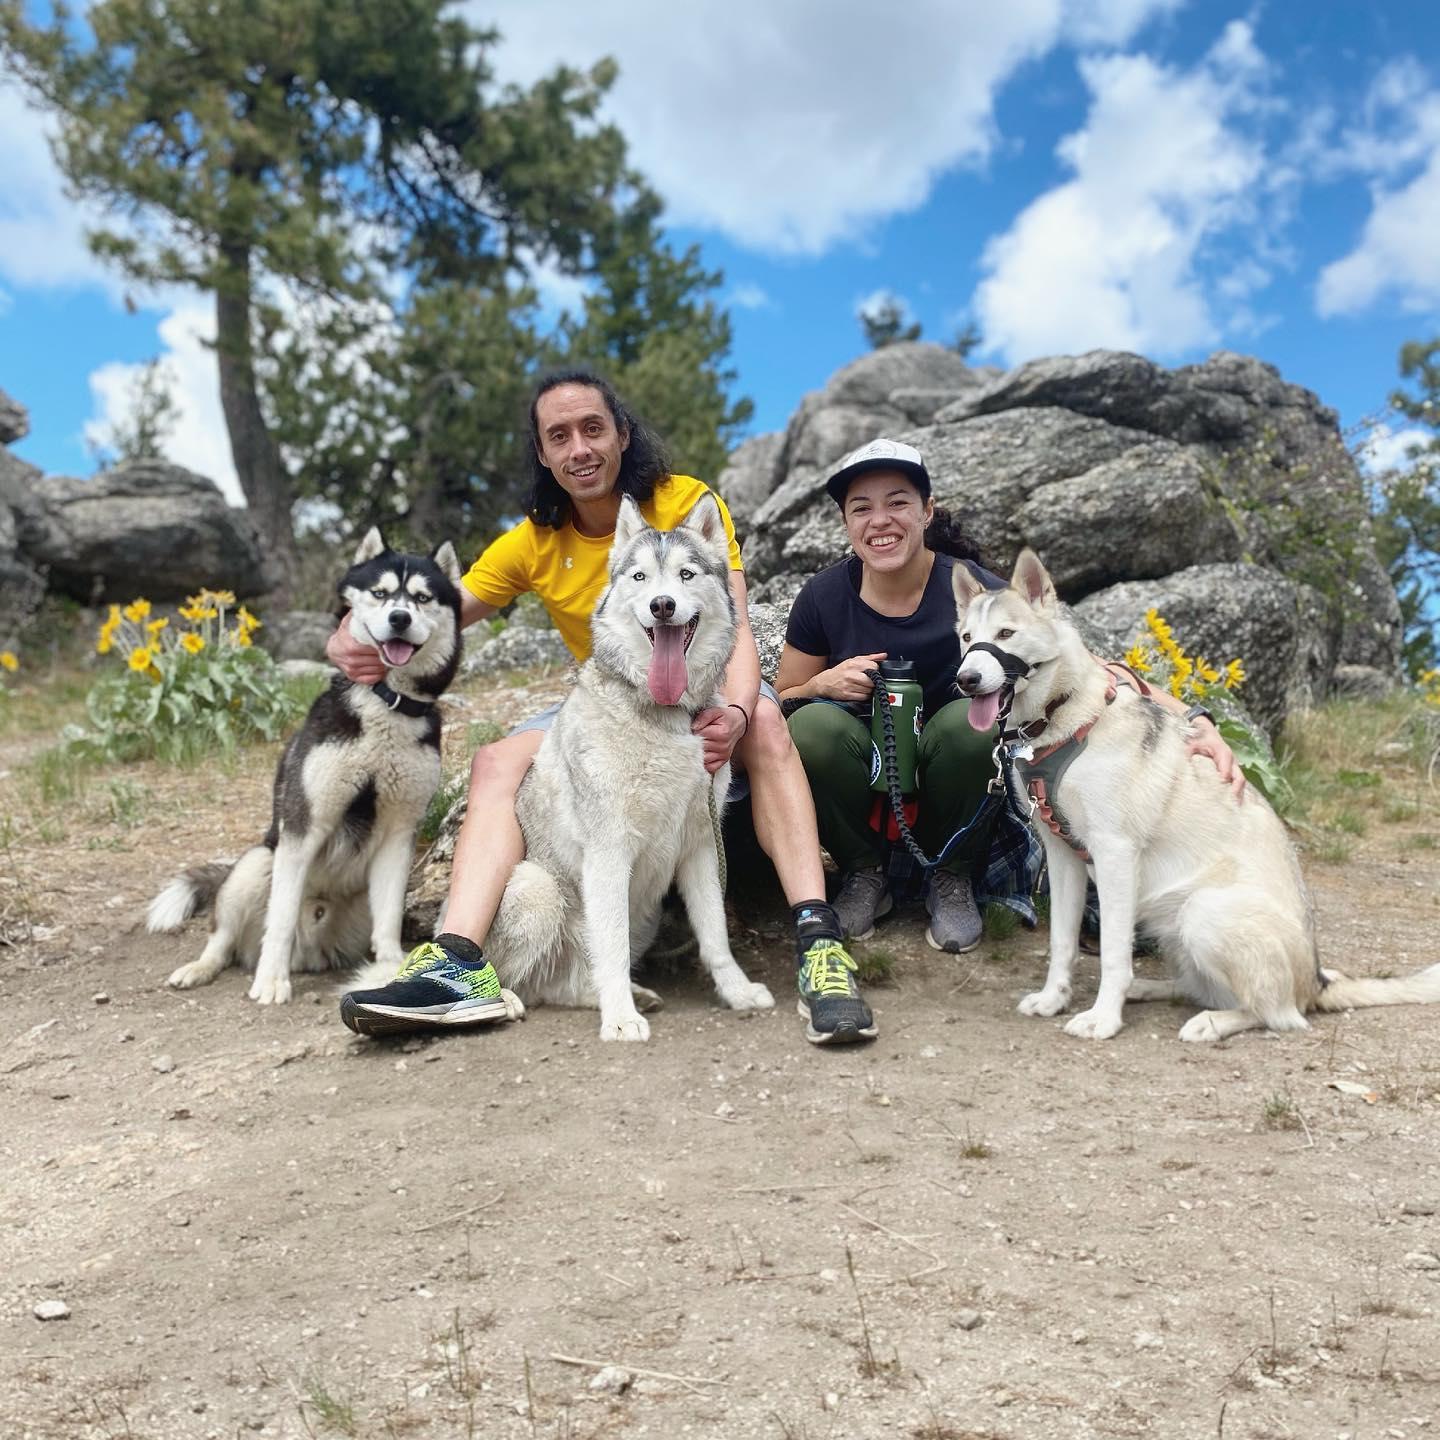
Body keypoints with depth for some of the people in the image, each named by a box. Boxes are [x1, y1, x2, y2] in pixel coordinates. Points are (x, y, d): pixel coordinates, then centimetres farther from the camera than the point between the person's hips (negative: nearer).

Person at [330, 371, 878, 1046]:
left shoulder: (688, 503, -12)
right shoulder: (535, 542, -2)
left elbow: (734, 625, -21)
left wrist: (734, 712, -44)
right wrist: (356, 640, -27)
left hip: (706, 688, -3)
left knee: (764, 719, -36)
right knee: (497, 762, -18)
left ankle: (817, 938, -44)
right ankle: (460, 962, -32)